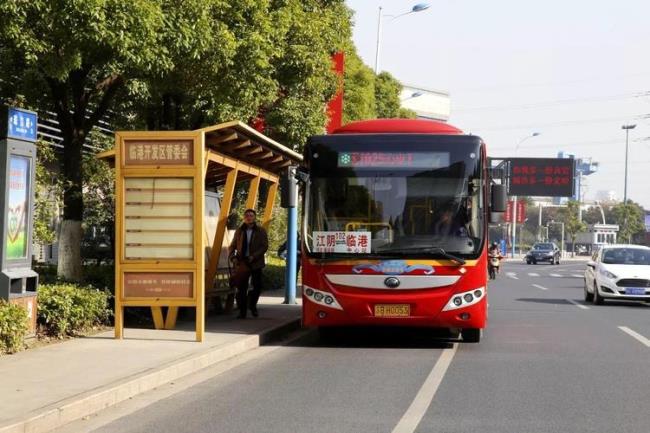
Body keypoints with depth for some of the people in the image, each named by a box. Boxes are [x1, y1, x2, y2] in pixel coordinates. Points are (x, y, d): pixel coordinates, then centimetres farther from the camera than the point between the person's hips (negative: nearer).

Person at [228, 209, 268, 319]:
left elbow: (265, 246, -5)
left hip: (256, 263, -1)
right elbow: (233, 245, 13)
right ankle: (242, 311, 6)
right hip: (242, 262, 1)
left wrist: (254, 256, -17)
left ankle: (252, 305, 27)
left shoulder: (261, 231, 2)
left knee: (257, 286, 1)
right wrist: (231, 253, -9)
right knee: (241, 287, -1)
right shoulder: (239, 231, 9)